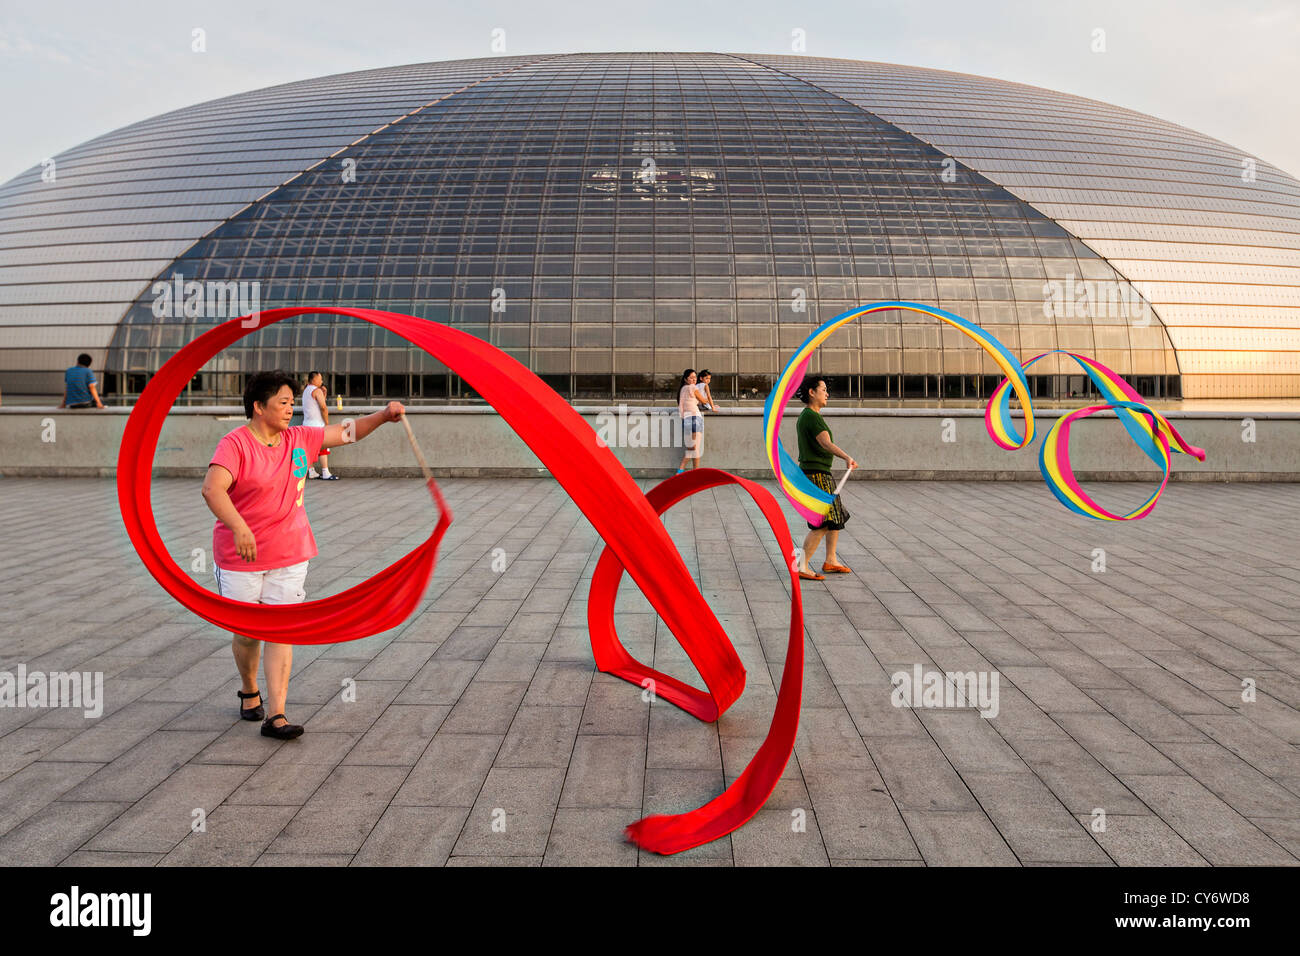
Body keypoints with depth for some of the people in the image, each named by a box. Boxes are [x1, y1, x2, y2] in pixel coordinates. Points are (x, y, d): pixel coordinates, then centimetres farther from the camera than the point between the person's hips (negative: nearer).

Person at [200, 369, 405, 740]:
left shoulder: (300, 439, 5)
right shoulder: (235, 444, -13)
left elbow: (346, 432, 11)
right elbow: (212, 488, -28)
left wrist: (383, 415, -4)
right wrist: (239, 528, -42)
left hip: (290, 556, 4)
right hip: (239, 558, -3)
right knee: (247, 633, 9)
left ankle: (276, 715, -1)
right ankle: (249, 692, 38)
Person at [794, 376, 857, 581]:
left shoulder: (804, 416, 14)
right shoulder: (812, 417, -17)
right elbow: (826, 444, -31)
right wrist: (847, 458, -43)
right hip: (817, 474, -11)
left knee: (837, 517, 18)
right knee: (822, 523, -13)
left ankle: (831, 561, 27)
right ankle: (802, 567, -12)